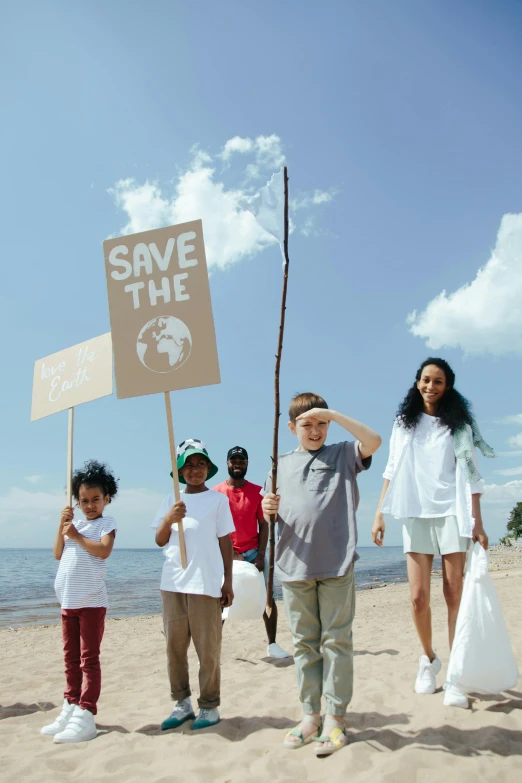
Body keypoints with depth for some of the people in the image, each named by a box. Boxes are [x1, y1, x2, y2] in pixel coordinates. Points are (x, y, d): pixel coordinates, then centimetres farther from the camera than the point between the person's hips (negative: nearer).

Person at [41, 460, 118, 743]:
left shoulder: (107, 522, -4)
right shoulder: (74, 523, 15)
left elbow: (104, 550, -20)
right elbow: (58, 554, 9)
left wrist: (76, 535, -13)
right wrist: (62, 525, 0)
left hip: (91, 601, -7)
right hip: (68, 600, 7)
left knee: (89, 660, -4)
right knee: (71, 660, 15)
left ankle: (85, 718, -1)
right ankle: (70, 710, 26)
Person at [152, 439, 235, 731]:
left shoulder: (218, 499, 2)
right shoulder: (171, 501, 11)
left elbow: (226, 542, 2)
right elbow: (160, 541, 7)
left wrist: (228, 581, -1)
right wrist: (168, 520, -13)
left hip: (205, 583, -4)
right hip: (173, 583, 4)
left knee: (208, 648, 2)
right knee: (175, 646, 10)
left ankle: (209, 707, 15)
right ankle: (182, 703, 23)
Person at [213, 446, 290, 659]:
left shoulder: (257, 491, 3)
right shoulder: (216, 493, -1)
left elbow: (263, 525, 2)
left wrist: (260, 556, -8)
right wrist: (232, 555, -10)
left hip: (253, 552, 1)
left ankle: (272, 645, 8)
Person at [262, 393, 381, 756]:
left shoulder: (343, 454, 6)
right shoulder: (281, 466, 13)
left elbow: (373, 440, -13)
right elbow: (270, 516, 16)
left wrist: (331, 413, -16)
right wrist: (269, 510, -8)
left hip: (336, 564, -3)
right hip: (295, 564, 3)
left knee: (336, 639, 2)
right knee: (304, 642, 11)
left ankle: (336, 718, 12)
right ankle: (310, 714, 22)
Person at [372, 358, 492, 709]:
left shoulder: (458, 424, 5)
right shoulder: (404, 423, 10)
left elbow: (470, 473, 1)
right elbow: (392, 471, 9)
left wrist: (477, 521, -7)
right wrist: (380, 515, 3)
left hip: (452, 514, -1)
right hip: (415, 516, 2)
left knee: (454, 594, -3)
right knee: (418, 596, -2)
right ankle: (428, 659, 22)